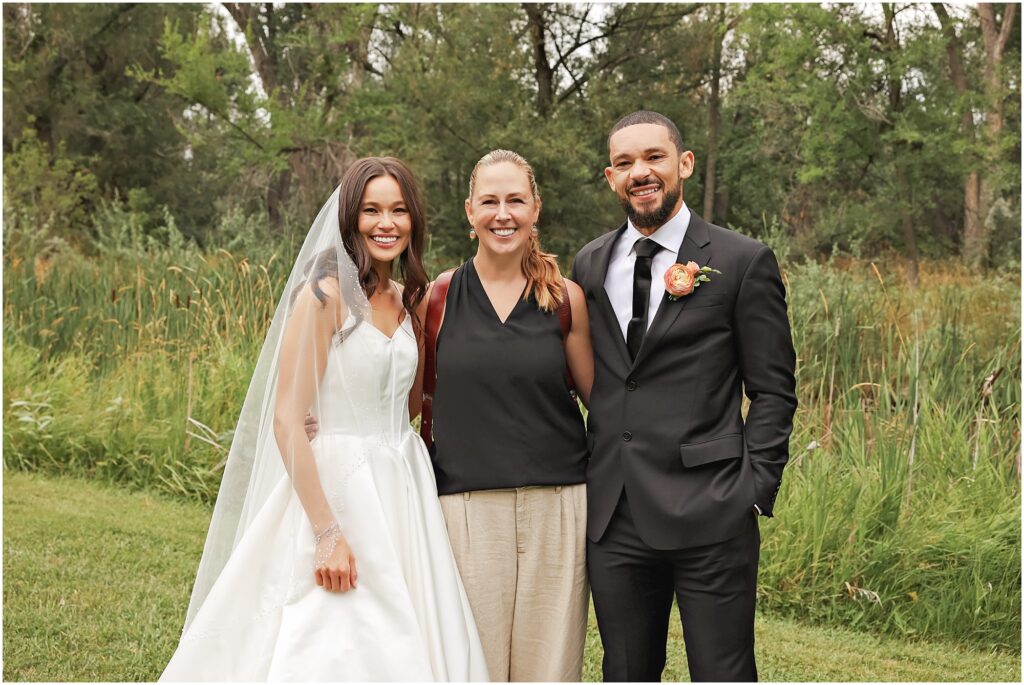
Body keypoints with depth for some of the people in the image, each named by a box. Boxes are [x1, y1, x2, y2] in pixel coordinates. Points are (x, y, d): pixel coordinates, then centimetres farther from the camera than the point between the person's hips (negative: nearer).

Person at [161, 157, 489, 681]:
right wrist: (327, 533, -20)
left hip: (404, 495, 7)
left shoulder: (407, 302, 11)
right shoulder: (324, 296, -11)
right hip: (340, 486, -7)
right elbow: (286, 420, -16)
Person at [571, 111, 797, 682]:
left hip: (709, 518, -4)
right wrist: (581, 481, 10)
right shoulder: (590, 265, 12)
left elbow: (773, 391, -2)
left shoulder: (744, 262, -2)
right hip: (613, 518, 4)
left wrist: (756, 495, -9)